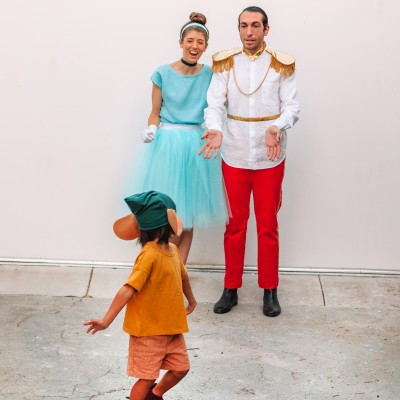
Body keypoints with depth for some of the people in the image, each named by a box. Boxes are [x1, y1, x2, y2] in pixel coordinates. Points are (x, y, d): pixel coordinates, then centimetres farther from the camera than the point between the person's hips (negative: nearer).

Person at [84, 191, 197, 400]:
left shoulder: (173, 250, 3)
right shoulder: (149, 255, -24)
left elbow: (182, 275, 23)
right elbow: (128, 289, -30)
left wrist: (191, 299, 40)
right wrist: (106, 320, -34)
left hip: (172, 327, 8)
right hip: (148, 330, -8)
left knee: (180, 368, 18)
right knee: (147, 377, 0)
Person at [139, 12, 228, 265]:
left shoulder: (210, 75, 3)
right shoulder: (163, 74, -3)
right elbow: (155, 113, 3)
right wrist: (151, 129, -15)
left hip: (196, 146, 3)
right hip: (167, 145, -2)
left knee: (189, 215, 6)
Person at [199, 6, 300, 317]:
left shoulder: (281, 64, -2)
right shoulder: (225, 63, 1)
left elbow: (292, 106, -8)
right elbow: (215, 104, -7)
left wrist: (277, 127, -29)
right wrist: (216, 129, -28)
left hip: (270, 157, -1)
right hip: (234, 155, 1)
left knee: (268, 225, 7)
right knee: (235, 224, 10)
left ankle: (270, 290, 19)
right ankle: (231, 289, 20)